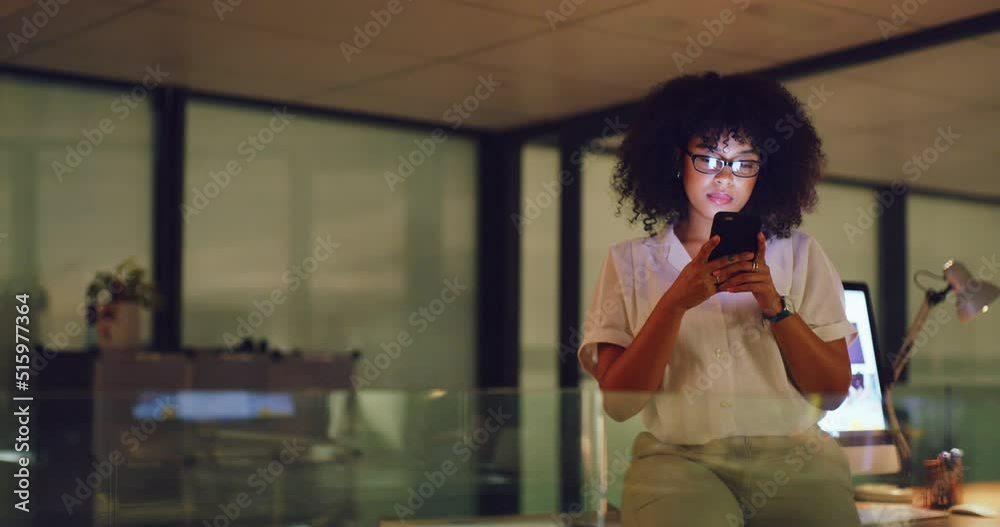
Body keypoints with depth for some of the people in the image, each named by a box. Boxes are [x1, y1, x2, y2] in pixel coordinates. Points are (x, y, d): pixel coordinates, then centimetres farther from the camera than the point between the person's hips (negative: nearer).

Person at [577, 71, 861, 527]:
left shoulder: (799, 254, 14)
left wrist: (775, 305, -9)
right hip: (678, 455, -2)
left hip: (790, 454, 2)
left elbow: (835, 391, 6)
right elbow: (617, 402, -1)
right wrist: (675, 303, -13)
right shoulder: (630, 262, 10)